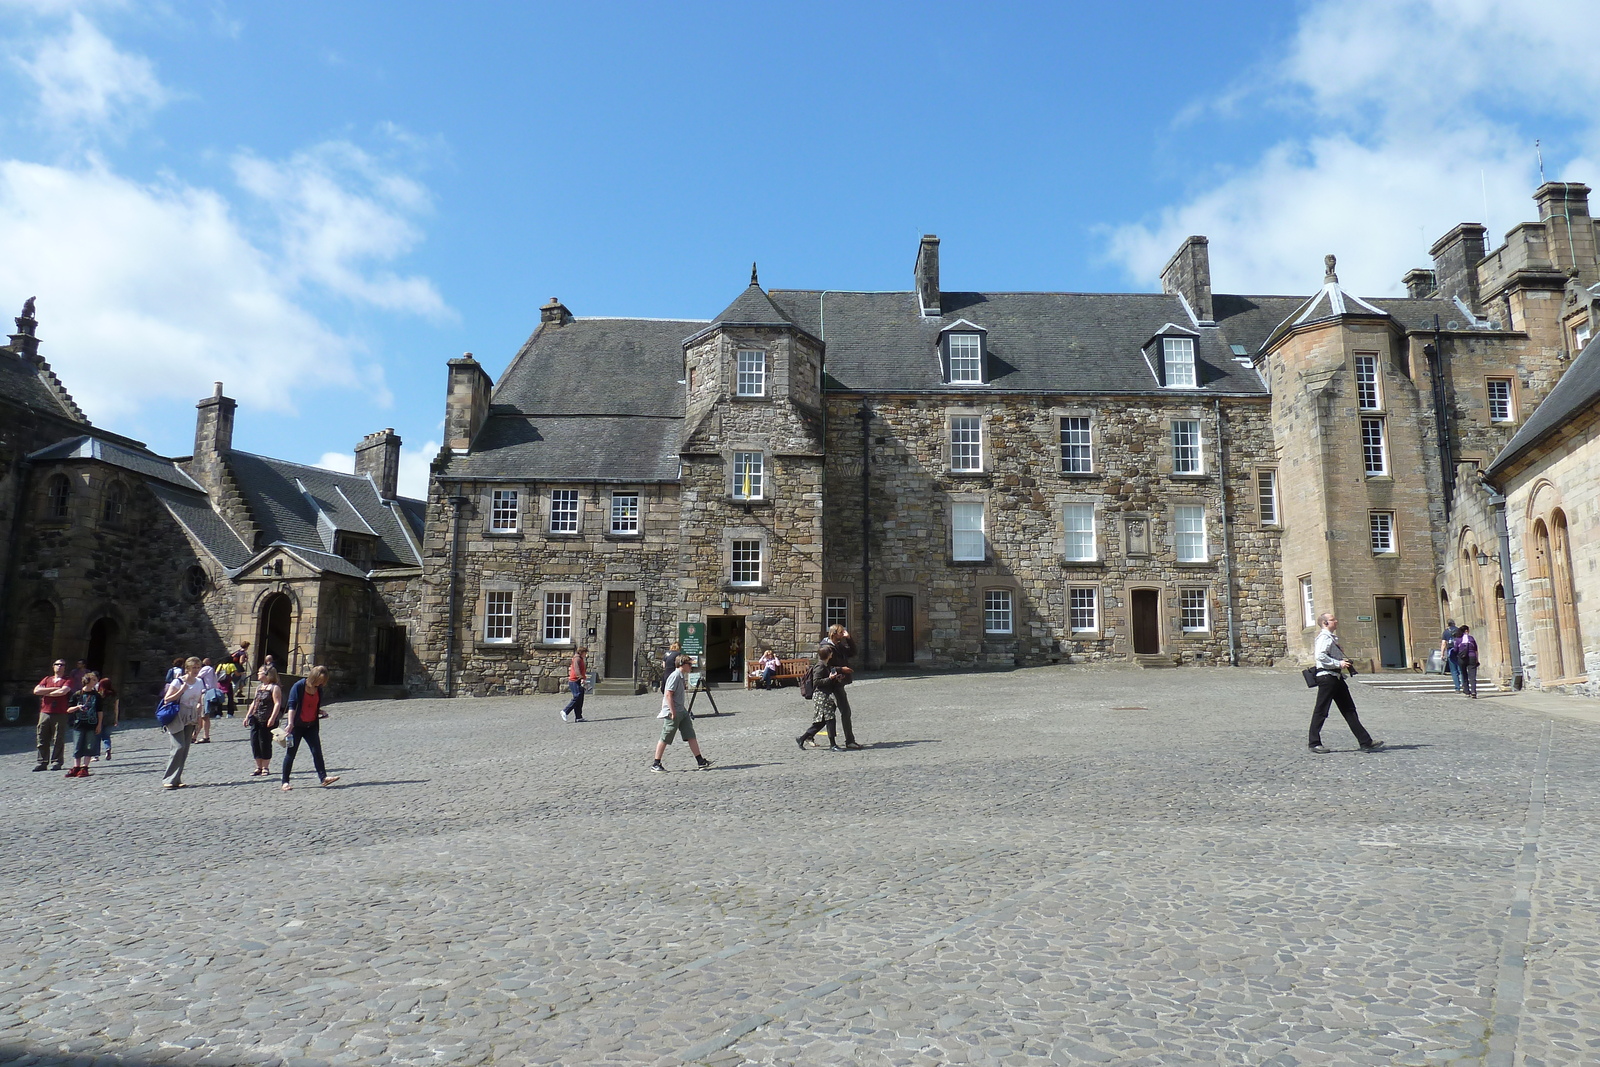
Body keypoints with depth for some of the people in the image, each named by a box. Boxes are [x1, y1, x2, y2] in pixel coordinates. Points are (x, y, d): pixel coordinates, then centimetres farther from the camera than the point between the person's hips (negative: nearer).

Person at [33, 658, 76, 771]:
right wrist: (53, 689, -5)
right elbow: (36, 690, 4)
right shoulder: (47, 679, 18)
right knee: (42, 739, 4)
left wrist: (45, 693, -1)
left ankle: (56, 762, 3)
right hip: (45, 712, 4)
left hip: (60, 714, -4)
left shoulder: (68, 679, 5)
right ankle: (42, 762, 10)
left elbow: (63, 691, -13)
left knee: (58, 740, -3)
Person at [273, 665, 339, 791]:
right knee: (290, 753, 3)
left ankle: (323, 777, -3)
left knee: (317, 751, -2)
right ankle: (285, 782, 11)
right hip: (297, 726, -5)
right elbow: (292, 706, -13)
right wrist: (290, 724, -21)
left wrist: (321, 712, 0)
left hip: (312, 726, 5)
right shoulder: (299, 686, -10)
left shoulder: (319, 690, 7)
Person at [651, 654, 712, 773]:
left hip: (682, 712, 9)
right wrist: (673, 712, -23)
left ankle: (700, 761, 10)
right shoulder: (675, 676, -17)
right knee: (665, 739, -1)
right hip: (673, 714, -9)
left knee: (691, 736, 7)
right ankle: (655, 764, 8)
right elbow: (668, 694, -22)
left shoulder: (682, 676, 13)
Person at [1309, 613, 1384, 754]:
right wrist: (1339, 664, -21)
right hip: (1326, 677, -10)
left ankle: (1365, 742, 9)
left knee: (1349, 710, 8)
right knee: (1321, 711, -3)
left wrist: (1344, 662, 11)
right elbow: (1320, 656, -26)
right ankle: (1315, 743, 4)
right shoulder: (1324, 637, -13)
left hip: (1336, 677, 10)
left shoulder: (1332, 637, 19)